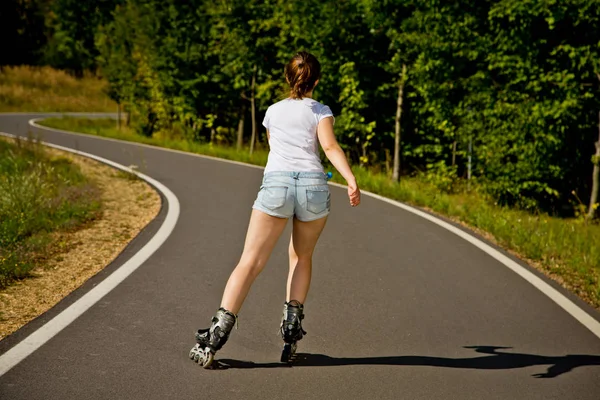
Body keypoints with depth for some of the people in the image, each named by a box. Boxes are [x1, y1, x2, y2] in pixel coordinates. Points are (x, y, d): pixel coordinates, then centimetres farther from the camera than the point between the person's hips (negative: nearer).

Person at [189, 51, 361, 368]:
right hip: (313, 185, 0)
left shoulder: (273, 111, 25)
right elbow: (330, 146, -3)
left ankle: (216, 334, -16)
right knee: (302, 257, 22)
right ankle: (292, 325, 10)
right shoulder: (321, 111, 16)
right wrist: (351, 181, -13)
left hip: (276, 182, 1)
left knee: (250, 262, -5)